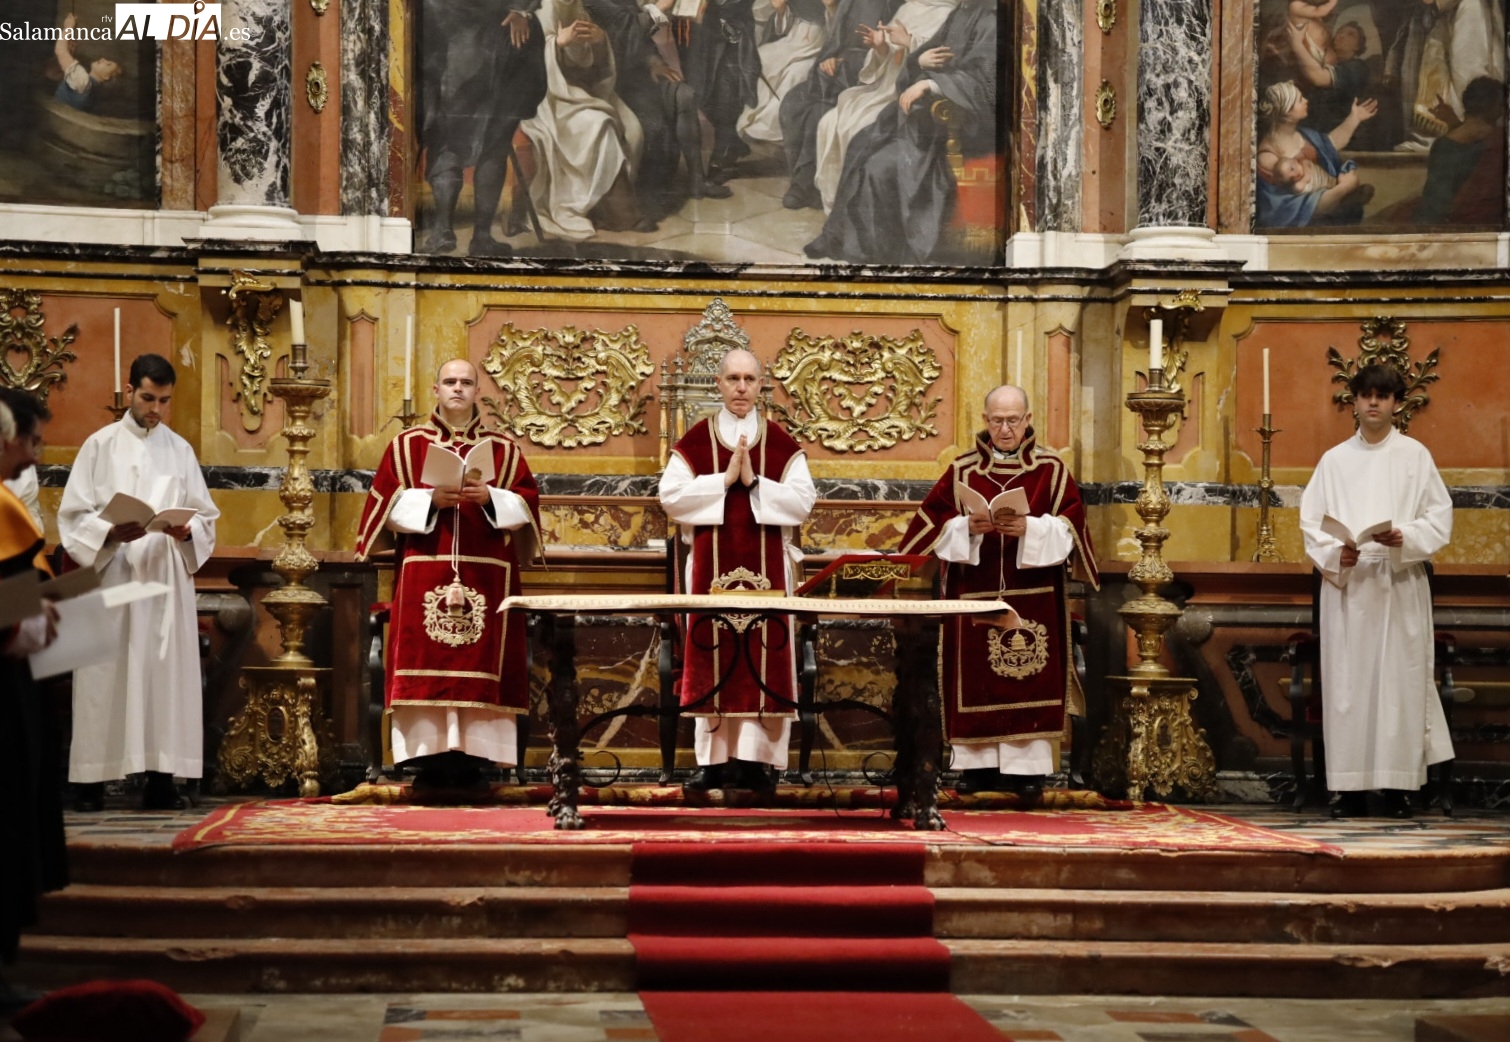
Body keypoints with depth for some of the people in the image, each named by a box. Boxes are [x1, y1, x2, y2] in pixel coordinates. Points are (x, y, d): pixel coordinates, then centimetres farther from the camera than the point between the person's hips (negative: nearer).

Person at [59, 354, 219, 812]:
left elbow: (206, 516, 10)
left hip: (167, 581, 3)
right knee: (106, 677, -5)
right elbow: (73, 515, -1)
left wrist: (187, 531, -11)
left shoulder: (180, 449, 13)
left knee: (166, 673, -2)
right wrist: (111, 533, -18)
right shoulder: (100, 446, 5)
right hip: (111, 579, -2)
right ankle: (92, 780, -3)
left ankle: (161, 779, -1)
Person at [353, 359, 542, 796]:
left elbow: (525, 502, 6)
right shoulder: (407, 444, 10)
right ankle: (430, 761, -5)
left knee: (481, 664, -5)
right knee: (426, 663, -7)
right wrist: (431, 500, -12)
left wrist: (489, 497, -12)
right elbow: (389, 502, 3)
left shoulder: (502, 448, 12)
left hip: (485, 573, 1)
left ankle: (472, 761, -3)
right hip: (424, 572, -1)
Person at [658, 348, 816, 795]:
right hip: (712, 566, 0)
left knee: (763, 657, -3)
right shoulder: (695, 441, 5)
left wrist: (754, 482, -13)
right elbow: (671, 494, -5)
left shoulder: (781, 444, 6)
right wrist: (725, 479, -13)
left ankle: (755, 759, -1)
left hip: (767, 568, 0)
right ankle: (713, 760, 3)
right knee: (713, 658, -1)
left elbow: (803, 500, -3)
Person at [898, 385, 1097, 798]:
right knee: (975, 683, 0)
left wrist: (1030, 528, -18)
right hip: (974, 592, 1)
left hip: (1033, 597, -1)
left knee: (1029, 681, -3)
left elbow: (1068, 527, -2)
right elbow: (935, 522, 3)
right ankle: (979, 764, 5)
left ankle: (1027, 765, 1)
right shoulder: (963, 470, 8)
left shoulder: (1052, 469, 5)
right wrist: (966, 527, -15)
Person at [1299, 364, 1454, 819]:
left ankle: (1398, 786, 0)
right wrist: (1334, 553, -11)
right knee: (1348, 683, -2)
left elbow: (1439, 517, 2)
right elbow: (1311, 521, 7)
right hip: (1346, 585, 1)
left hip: (1400, 587, -1)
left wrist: (1405, 538, -16)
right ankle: (1351, 788, 1)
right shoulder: (1334, 460, 10)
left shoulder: (1415, 455, 6)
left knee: (1399, 679, -3)